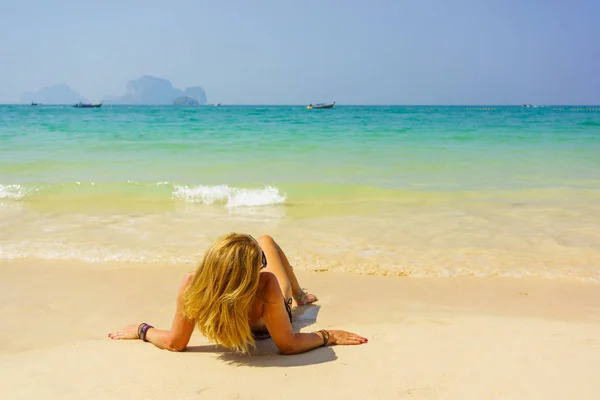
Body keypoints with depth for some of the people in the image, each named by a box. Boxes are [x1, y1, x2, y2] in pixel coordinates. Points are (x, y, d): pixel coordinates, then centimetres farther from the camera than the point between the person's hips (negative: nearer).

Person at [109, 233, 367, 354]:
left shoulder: (192, 285, -46)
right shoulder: (267, 285, -51)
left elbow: (175, 343, -31)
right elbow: (288, 345, -40)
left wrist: (140, 330, -15)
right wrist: (327, 336, -28)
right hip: (267, 321, -1)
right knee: (266, 241, 26)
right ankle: (300, 296, 57)